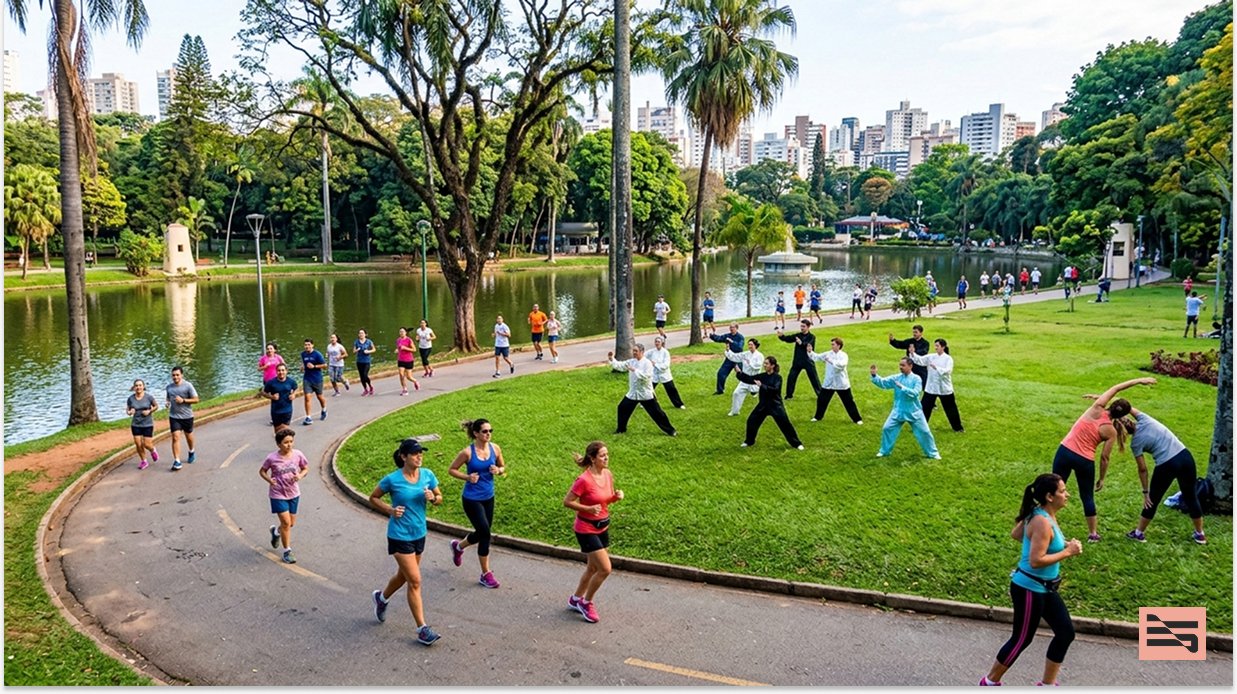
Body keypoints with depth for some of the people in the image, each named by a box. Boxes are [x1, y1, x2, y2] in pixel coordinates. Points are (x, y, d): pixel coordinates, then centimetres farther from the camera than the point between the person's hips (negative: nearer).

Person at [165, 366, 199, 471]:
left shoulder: (188, 386, -10)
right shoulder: (169, 387, 3)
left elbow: (196, 399, -9)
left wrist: (183, 400, -21)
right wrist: (168, 403, -3)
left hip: (187, 416, -2)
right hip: (174, 416, 2)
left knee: (188, 435, 17)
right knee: (175, 437, -9)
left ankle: (192, 452, 46)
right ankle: (177, 462, -11)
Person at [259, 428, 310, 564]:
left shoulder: (298, 455, -8)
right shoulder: (272, 458, -15)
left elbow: (306, 468, 6)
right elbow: (262, 471, 0)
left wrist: (300, 475, -15)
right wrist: (269, 479, -18)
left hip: (293, 493, 4)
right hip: (278, 494, -4)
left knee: (291, 523, 14)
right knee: (286, 522, -8)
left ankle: (276, 531, 48)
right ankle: (287, 552, 8)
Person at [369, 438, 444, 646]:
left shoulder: (427, 475, -4)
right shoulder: (392, 479, -16)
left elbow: (440, 498, 8)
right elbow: (373, 498, -1)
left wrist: (432, 498, -15)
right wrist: (390, 510, -16)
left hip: (419, 533, 6)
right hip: (399, 535, -6)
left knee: (404, 575, 23)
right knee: (415, 581, -7)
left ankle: (382, 598, 53)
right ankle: (422, 629, 1)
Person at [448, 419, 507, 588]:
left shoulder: (495, 448, -4)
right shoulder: (468, 452, -16)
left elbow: (503, 467, 10)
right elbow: (452, 470, -5)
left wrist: (498, 470, -13)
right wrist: (467, 477, -21)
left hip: (488, 497, 6)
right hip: (472, 499, -6)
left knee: (482, 533, 16)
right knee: (485, 533, -7)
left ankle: (458, 546, 49)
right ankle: (486, 574, 11)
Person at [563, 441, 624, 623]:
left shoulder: (608, 475, -1)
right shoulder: (584, 480, -23)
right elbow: (567, 502, -17)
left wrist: (617, 496, -8)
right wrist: (589, 509, -27)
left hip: (603, 526, 8)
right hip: (586, 529, -8)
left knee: (594, 568, 19)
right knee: (605, 569, -9)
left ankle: (576, 599, 39)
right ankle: (586, 603, 13)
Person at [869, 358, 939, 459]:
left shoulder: (916, 379, -12)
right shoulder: (896, 378, -4)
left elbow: (915, 393, -25)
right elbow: (882, 382, -12)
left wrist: (902, 387, -31)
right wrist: (874, 375, -28)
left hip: (914, 412, -3)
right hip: (898, 411, 3)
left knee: (924, 432, 4)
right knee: (887, 428, 1)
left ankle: (932, 453, 23)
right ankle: (884, 451, 19)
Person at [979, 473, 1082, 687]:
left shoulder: (1042, 515, 2)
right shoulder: (1042, 522, -27)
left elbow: (1016, 534, 16)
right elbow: (1036, 561, -30)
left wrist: (1057, 545, 12)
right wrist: (1067, 552, -22)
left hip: (1045, 588, 10)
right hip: (1029, 589, -10)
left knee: (1066, 632, 14)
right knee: (1022, 639, 5)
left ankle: (1047, 684, 28)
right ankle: (990, 681, 23)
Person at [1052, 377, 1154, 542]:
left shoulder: (1096, 409, -6)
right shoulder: (1111, 431, -7)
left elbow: (1115, 388, 6)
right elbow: (1104, 458, -3)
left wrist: (1138, 381, 11)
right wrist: (1101, 479, 10)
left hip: (1065, 452, 2)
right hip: (1084, 461, -2)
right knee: (1088, 497, 17)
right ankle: (1093, 533, 26)